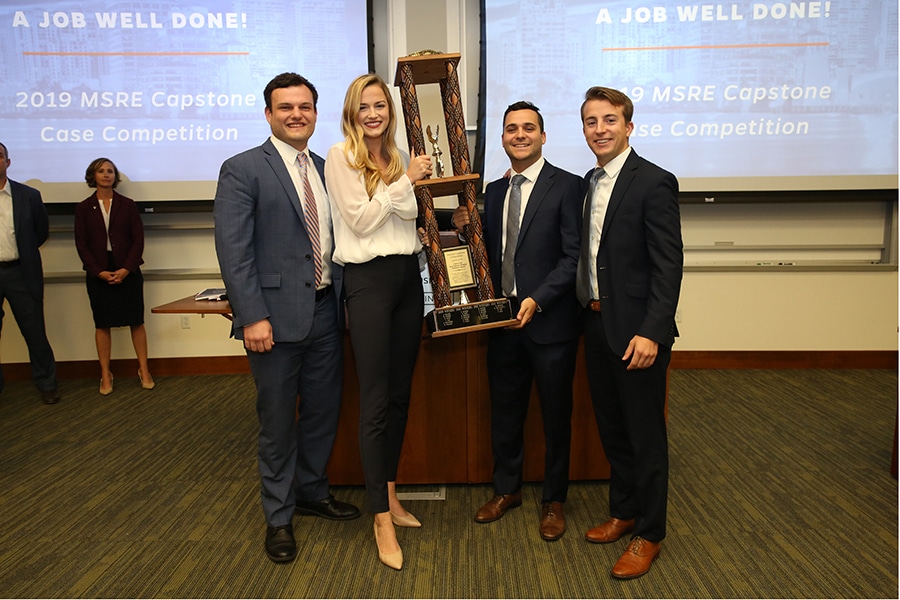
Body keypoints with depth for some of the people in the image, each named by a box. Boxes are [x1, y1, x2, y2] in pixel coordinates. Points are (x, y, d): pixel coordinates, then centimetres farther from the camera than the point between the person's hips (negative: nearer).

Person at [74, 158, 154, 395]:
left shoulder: (127, 205, 5)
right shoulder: (84, 208, 6)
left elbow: (138, 239, 0)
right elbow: (81, 244, 2)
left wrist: (126, 269, -10)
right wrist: (99, 271, -9)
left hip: (127, 271, 0)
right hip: (98, 272, 1)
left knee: (136, 321, 0)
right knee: (102, 324, 3)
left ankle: (144, 371, 9)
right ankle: (105, 376, 11)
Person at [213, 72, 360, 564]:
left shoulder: (326, 170, 12)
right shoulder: (243, 169, -5)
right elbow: (233, 250, -12)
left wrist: (342, 298, 5)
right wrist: (253, 317, -18)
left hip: (326, 310, 6)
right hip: (277, 315, -5)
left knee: (324, 408, 16)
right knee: (278, 419, 7)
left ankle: (313, 491, 38)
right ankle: (279, 516, 26)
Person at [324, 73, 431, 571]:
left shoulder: (396, 157, 13)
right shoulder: (340, 157, -4)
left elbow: (410, 215, 8)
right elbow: (361, 219, -11)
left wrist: (416, 184, -8)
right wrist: (405, 181, -9)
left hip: (408, 275, 6)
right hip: (369, 278, -6)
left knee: (400, 394, 12)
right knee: (375, 402, -3)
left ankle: (389, 493, 28)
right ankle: (381, 519, 8)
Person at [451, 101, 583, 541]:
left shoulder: (567, 186, -6)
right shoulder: (493, 191, 12)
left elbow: (574, 256, -11)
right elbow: (491, 252, 14)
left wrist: (537, 300, -20)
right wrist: (467, 228, -4)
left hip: (550, 319, -5)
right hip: (503, 319, 5)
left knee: (555, 414, 9)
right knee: (504, 410, 16)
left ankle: (553, 500, 28)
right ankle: (506, 489, 36)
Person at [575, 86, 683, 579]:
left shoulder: (654, 182, -12)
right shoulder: (590, 182, 11)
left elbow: (668, 265, -16)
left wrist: (651, 333, -22)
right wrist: (589, 310, 8)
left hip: (636, 330, -7)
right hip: (596, 322, 8)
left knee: (645, 434, 5)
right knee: (611, 427, 18)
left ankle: (648, 534, 22)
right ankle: (623, 512, 36)